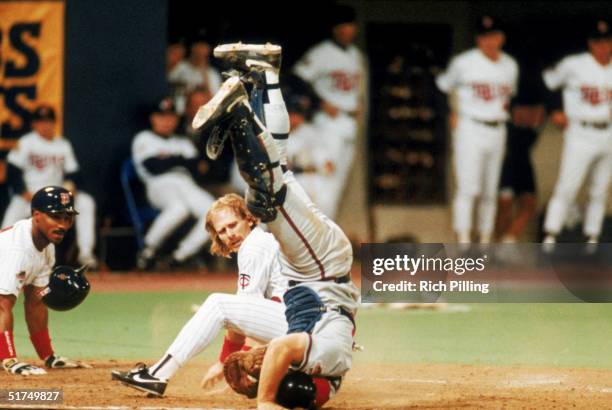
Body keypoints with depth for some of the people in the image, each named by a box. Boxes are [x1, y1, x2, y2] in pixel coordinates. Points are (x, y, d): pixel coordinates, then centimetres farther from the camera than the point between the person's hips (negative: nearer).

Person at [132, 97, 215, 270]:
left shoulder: (183, 143, 29)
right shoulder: (144, 139, 14)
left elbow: (195, 166, 8)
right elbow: (153, 167, -6)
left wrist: (169, 159, -5)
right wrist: (180, 159, -4)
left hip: (187, 185, 6)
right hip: (161, 186, -6)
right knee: (179, 207, -40)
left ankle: (181, 255, -17)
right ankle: (149, 249, -23)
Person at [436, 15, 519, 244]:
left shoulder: (510, 66, 9)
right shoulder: (463, 63, -6)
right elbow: (442, 86, 5)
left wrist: (504, 109, 12)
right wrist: (450, 115, -1)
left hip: (497, 131, 5)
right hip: (470, 129, -5)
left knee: (490, 191, 9)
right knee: (468, 188, -14)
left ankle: (485, 241, 16)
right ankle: (463, 241, -18)